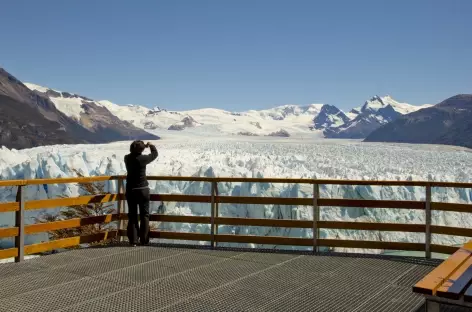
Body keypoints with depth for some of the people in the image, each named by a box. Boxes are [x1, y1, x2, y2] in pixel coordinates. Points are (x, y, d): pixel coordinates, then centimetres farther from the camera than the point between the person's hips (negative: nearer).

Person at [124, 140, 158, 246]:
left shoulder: (127, 158, -3)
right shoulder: (143, 158, -14)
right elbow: (155, 154, 4)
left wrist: (142, 146, 28)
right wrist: (151, 145, 22)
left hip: (130, 190, 3)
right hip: (143, 190, -3)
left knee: (132, 215, 9)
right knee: (144, 215, 8)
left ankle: (133, 240, 7)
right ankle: (144, 240, 10)